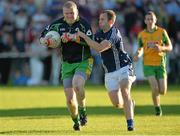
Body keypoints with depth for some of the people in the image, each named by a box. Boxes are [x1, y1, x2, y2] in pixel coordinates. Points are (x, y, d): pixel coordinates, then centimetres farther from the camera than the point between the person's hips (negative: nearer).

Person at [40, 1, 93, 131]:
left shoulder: (83, 23, -10)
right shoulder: (58, 24, 1)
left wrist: (73, 37, -30)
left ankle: (83, 111, -8)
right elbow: (44, 34, 12)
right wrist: (44, 40, -11)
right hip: (67, 64, 4)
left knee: (77, 85, -32)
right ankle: (76, 120, 25)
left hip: (83, 62, -4)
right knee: (70, 99, -1)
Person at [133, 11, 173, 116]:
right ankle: (157, 108, 6)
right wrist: (138, 54, -9)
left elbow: (170, 47, 2)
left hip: (160, 64, 0)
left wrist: (161, 48, -19)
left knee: (162, 91, -3)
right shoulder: (141, 35, 1)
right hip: (148, 65, 0)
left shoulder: (162, 32, -3)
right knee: (155, 89, -18)